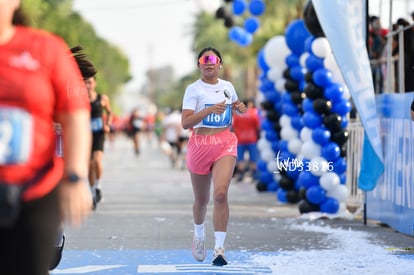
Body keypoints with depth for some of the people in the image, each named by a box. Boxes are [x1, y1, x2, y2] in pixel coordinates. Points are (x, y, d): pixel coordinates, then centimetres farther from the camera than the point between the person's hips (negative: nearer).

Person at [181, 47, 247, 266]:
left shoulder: (228, 87, 9)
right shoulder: (194, 89, -3)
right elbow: (185, 122, -13)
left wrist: (239, 108, 5)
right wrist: (210, 109, -25)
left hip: (225, 143, 1)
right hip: (200, 144, -1)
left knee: (221, 193, -19)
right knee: (202, 199, 10)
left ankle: (219, 248, -17)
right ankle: (199, 234, 42)